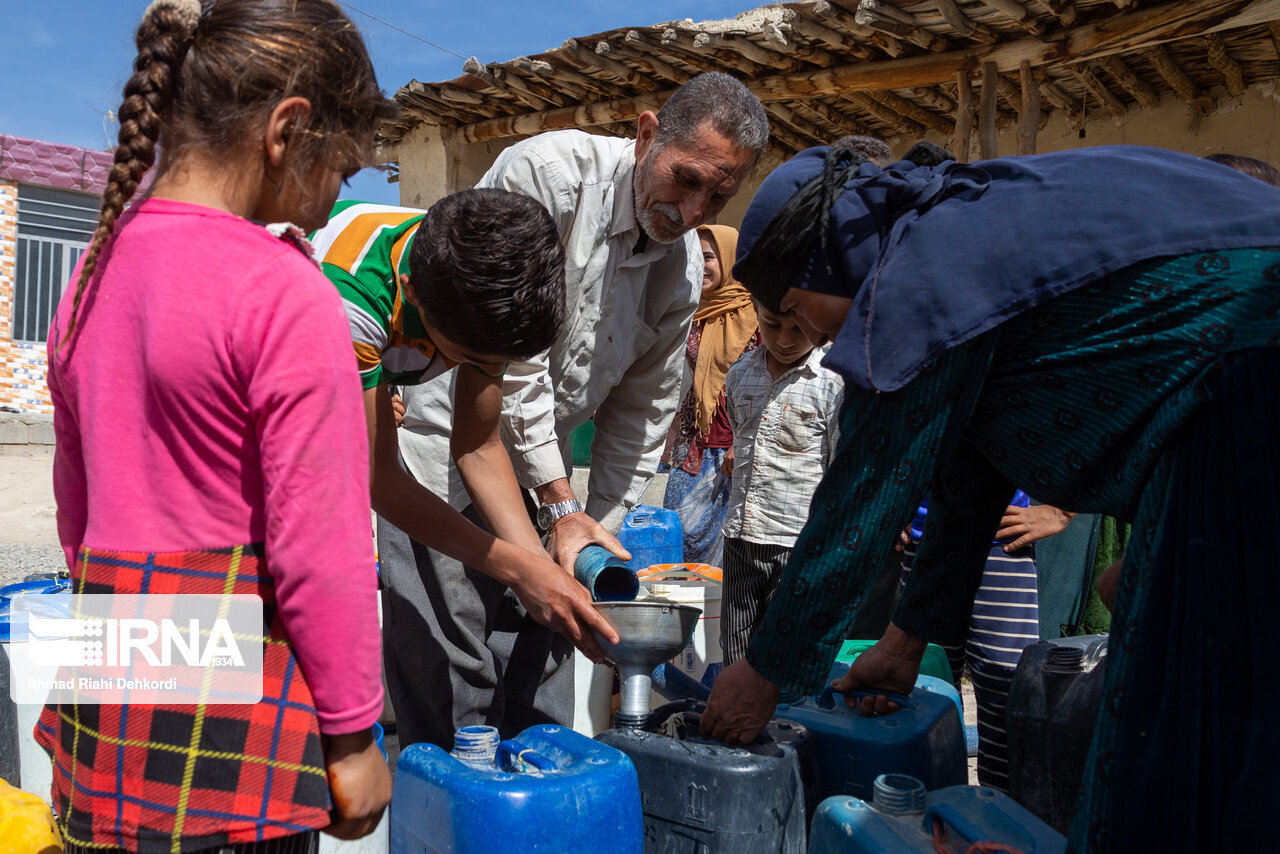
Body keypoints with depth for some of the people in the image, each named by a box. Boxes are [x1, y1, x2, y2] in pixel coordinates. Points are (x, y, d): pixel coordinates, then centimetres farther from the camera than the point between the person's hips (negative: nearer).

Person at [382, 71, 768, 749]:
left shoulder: (685, 267, 2)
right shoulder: (546, 173, -18)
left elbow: (643, 408, 9)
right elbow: (509, 359, -19)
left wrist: (602, 531, 5)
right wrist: (562, 506, -17)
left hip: (537, 473, 6)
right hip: (442, 455, -6)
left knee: (542, 705, 10)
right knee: (452, 707, -4)